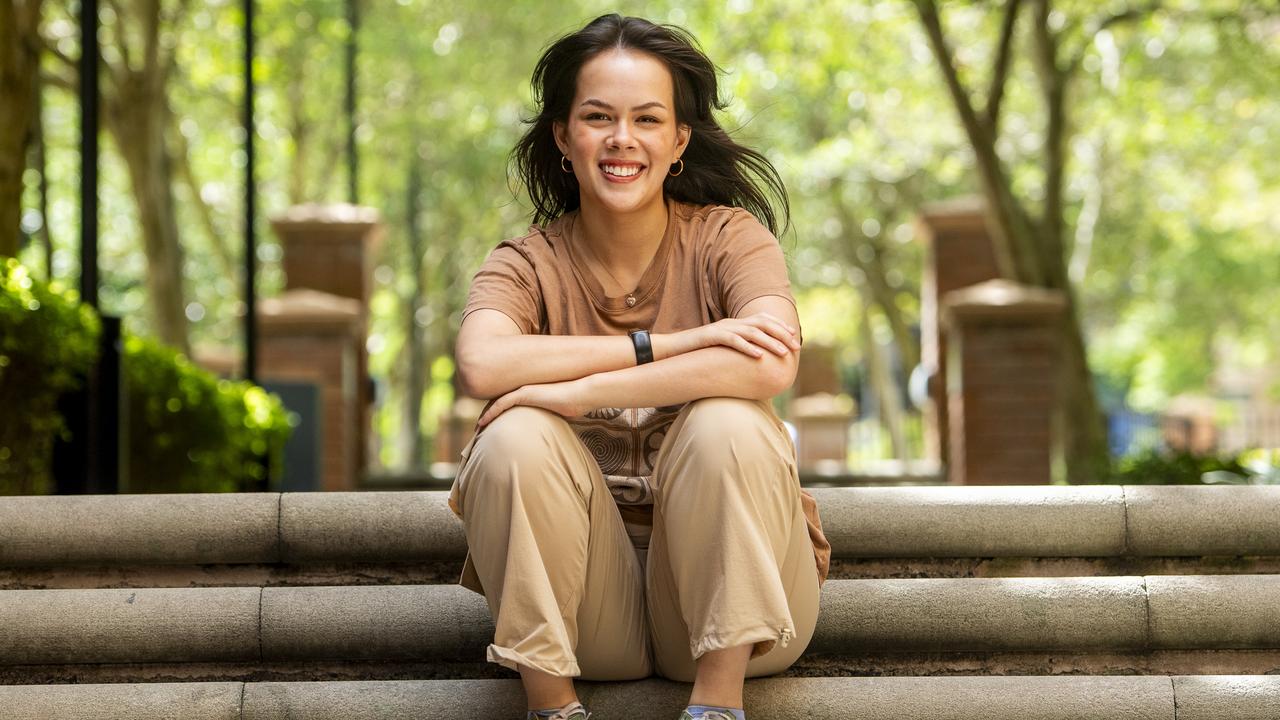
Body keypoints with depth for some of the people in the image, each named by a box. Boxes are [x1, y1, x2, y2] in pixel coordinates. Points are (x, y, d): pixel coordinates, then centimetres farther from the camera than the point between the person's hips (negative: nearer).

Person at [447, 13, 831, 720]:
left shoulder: (729, 239, -3)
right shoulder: (527, 264, -1)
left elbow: (769, 366, -26)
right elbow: (480, 364, -25)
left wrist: (577, 391, -26)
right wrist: (663, 345, -26)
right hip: (588, 616, 1)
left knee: (727, 424, -27)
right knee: (514, 440, -24)